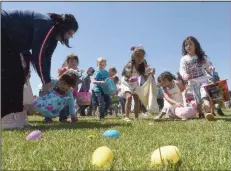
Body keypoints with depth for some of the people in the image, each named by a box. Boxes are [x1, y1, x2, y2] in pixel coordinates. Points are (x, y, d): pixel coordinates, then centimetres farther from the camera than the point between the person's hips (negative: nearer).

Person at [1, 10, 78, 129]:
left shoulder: (52, 37, 5)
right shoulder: (46, 25, -26)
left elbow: (46, 58, 3)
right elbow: (38, 54, -29)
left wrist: (47, 81, -3)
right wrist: (46, 81, -21)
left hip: (9, 43, 10)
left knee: (18, 76, 2)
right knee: (9, 75, -18)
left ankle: (14, 116, 2)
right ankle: (6, 118, -17)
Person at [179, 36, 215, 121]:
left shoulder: (202, 56, 5)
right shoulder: (184, 59, -1)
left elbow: (208, 65, 8)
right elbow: (182, 69, -10)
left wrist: (211, 68, -17)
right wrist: (184, 75, -33)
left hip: (203, 80, 0)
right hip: (192, 82, 1)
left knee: (205, 95, -21)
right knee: (198, 99, 7)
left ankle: (208, 112, -32)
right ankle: (200, 113, 22)